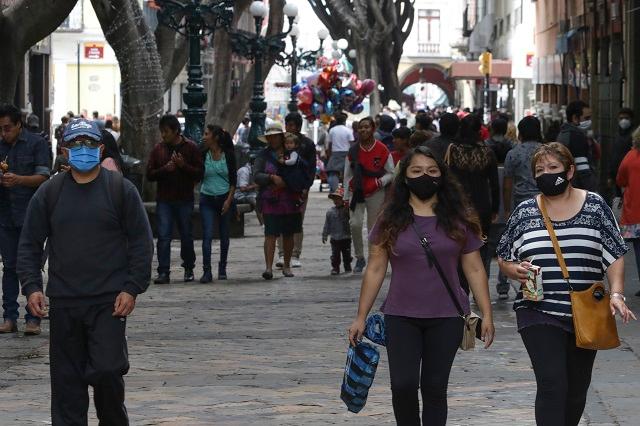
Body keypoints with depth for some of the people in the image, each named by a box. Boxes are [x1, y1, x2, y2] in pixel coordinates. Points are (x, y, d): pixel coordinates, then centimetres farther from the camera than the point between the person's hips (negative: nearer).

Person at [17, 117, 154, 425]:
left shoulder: (121, 189, 2)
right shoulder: (49, 193, 8)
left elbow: (141, 242, 2)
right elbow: (30, 245, 11)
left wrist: (132, 288, -7)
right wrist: (31, 286, -2)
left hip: (109, 302, -2)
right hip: (63, 304, 3)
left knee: (107, 370, -10)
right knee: (67, 377, 4)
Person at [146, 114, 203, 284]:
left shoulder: (190, 148, 0)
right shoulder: (158, 149, 6)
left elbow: (200, 173, -4)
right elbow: (150, 174, 3)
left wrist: (183, 166, -18)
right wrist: (165, 169, -14)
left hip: (185, 200, -1)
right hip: (164, 200, 1)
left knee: (186, 236, 9)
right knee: (163, 236, -7)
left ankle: (189, 269, 26)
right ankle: (163, 272, -7)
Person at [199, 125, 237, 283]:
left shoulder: (228, 154, -3)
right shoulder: (203, 155, 0)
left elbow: (234, 180, 0)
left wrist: (229, 200, -8)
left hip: (225, 198, 0)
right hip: (207, 199, 0)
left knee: (224, 235, 8)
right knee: (207, 235, -11)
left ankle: (222, 268, 24)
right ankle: (207, 271, -14)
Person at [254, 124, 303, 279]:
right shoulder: (264, 155, 5)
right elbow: (256, 175, -4)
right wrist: (272, 178, -19)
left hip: (290, 201, 2)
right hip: (270, 201, -2)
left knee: (288, 235, 10)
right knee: (270, 234, -11)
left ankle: (286, 266, 23)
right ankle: (269, 267, -15)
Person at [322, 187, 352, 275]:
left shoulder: (347, 210, -3)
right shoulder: (330, 211, 3)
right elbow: (327, 224, 8)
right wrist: (324, 235, 8)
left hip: (346, 237, -1)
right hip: (335, 238, 1)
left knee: (346, 254, 7)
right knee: (335, 254, 0)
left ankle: (347, 267, 20)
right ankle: (335, 268, 8)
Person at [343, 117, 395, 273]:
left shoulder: (382, 149, -3)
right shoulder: (353, 151, 4)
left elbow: (391, 173, 3)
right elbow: (348, 175, 9)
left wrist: (382, 180, -17)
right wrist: (346, 196, 7)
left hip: (376, 194, -1)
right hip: (357, 193, 1)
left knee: (374, 228, 1)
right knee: (355, 224, -14)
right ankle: (359, 257, 3)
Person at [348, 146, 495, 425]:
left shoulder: (458, 221, 3)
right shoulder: (391, 221, 3)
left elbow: (474, 270, 6)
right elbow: (375, 270, 5)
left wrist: (486, 314, 1)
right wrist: (361, 317, 2)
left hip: (446, 318, 0)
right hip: (401, 317, 0)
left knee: (434, 388, 3)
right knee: (403, 385, -11)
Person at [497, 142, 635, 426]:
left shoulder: (594, 206, 2)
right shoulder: (525, 212, 5)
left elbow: (615, 256, 1)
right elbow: (503, 259, 12)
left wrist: (616, 294, -12)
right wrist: (515, 270, -10)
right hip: (540, 314, -1)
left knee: (577, 389, 12)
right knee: (552, 385, -14)